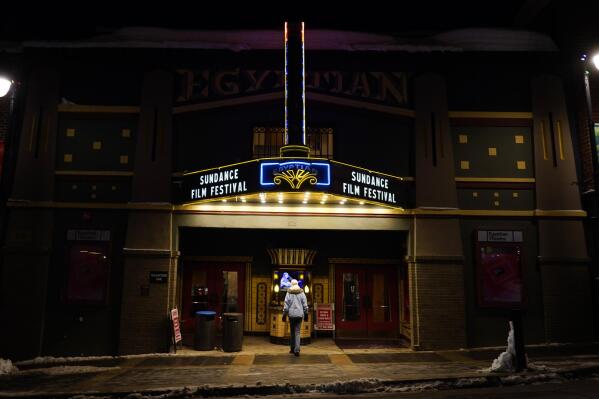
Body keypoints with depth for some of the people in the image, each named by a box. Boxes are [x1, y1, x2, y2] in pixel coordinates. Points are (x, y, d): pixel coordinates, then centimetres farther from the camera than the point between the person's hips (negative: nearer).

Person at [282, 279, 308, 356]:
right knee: (297, 332, 1)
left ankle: (292, 348, 20)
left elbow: (286, 305, -4)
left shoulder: (289, 293, -3)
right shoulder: (301, 292, 0)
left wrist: (284, 314, 4)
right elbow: (305, 305, 1)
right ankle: (297, 350, -9)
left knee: (292, 332, 14)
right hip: (299, 314, 0)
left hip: (291, 314, 0)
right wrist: (306, 314, 10)